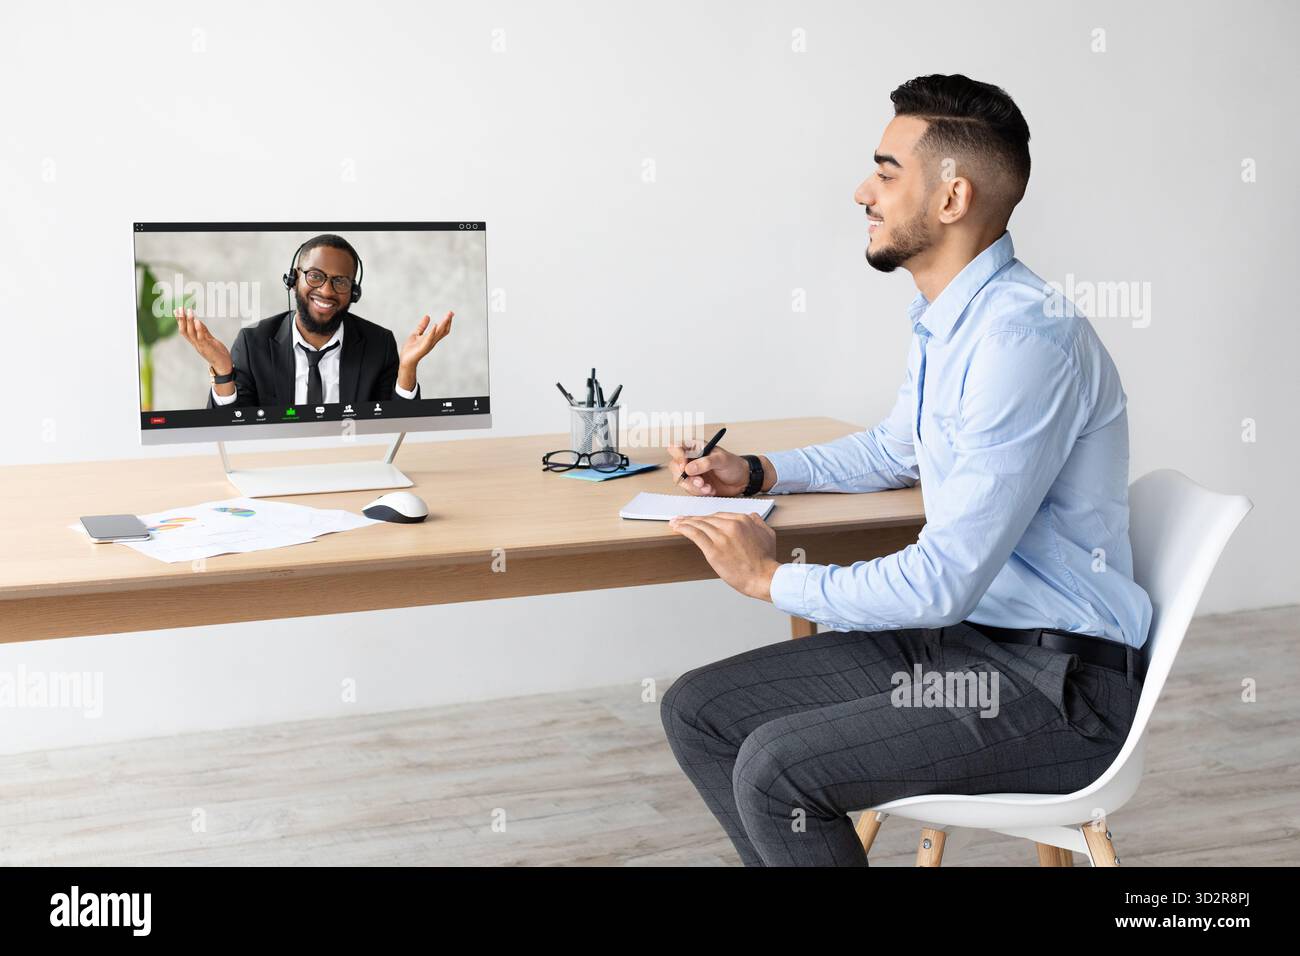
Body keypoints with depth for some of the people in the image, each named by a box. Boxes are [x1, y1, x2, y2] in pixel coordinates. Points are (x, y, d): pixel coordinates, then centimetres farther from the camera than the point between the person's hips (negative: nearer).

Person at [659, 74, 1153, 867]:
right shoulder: (945, 321, 7)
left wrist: (773, 578, -12)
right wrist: (756, 472, 13)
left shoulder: (1026, 338, -24)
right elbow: (895, 453, 28)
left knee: (775, 768, -24)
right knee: (697, 711, 3)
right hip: (956, 633, 9)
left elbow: (945, 583, -25)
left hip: (1053, 682, -9)